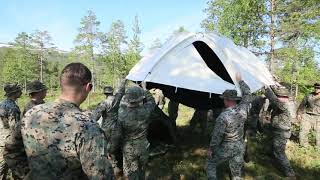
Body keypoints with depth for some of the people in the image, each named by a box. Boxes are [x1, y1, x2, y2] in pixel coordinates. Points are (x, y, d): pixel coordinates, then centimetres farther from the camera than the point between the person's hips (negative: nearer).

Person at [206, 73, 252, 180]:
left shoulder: (223, 117, -26)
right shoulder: (243, 110, -11)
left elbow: (217, 136, -19)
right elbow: (247, 94, 6)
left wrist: (211, 149, -4)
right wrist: (240, 80, 17)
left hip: (225, 149, -5)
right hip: (239, 147, 5)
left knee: (211, 164, 18)